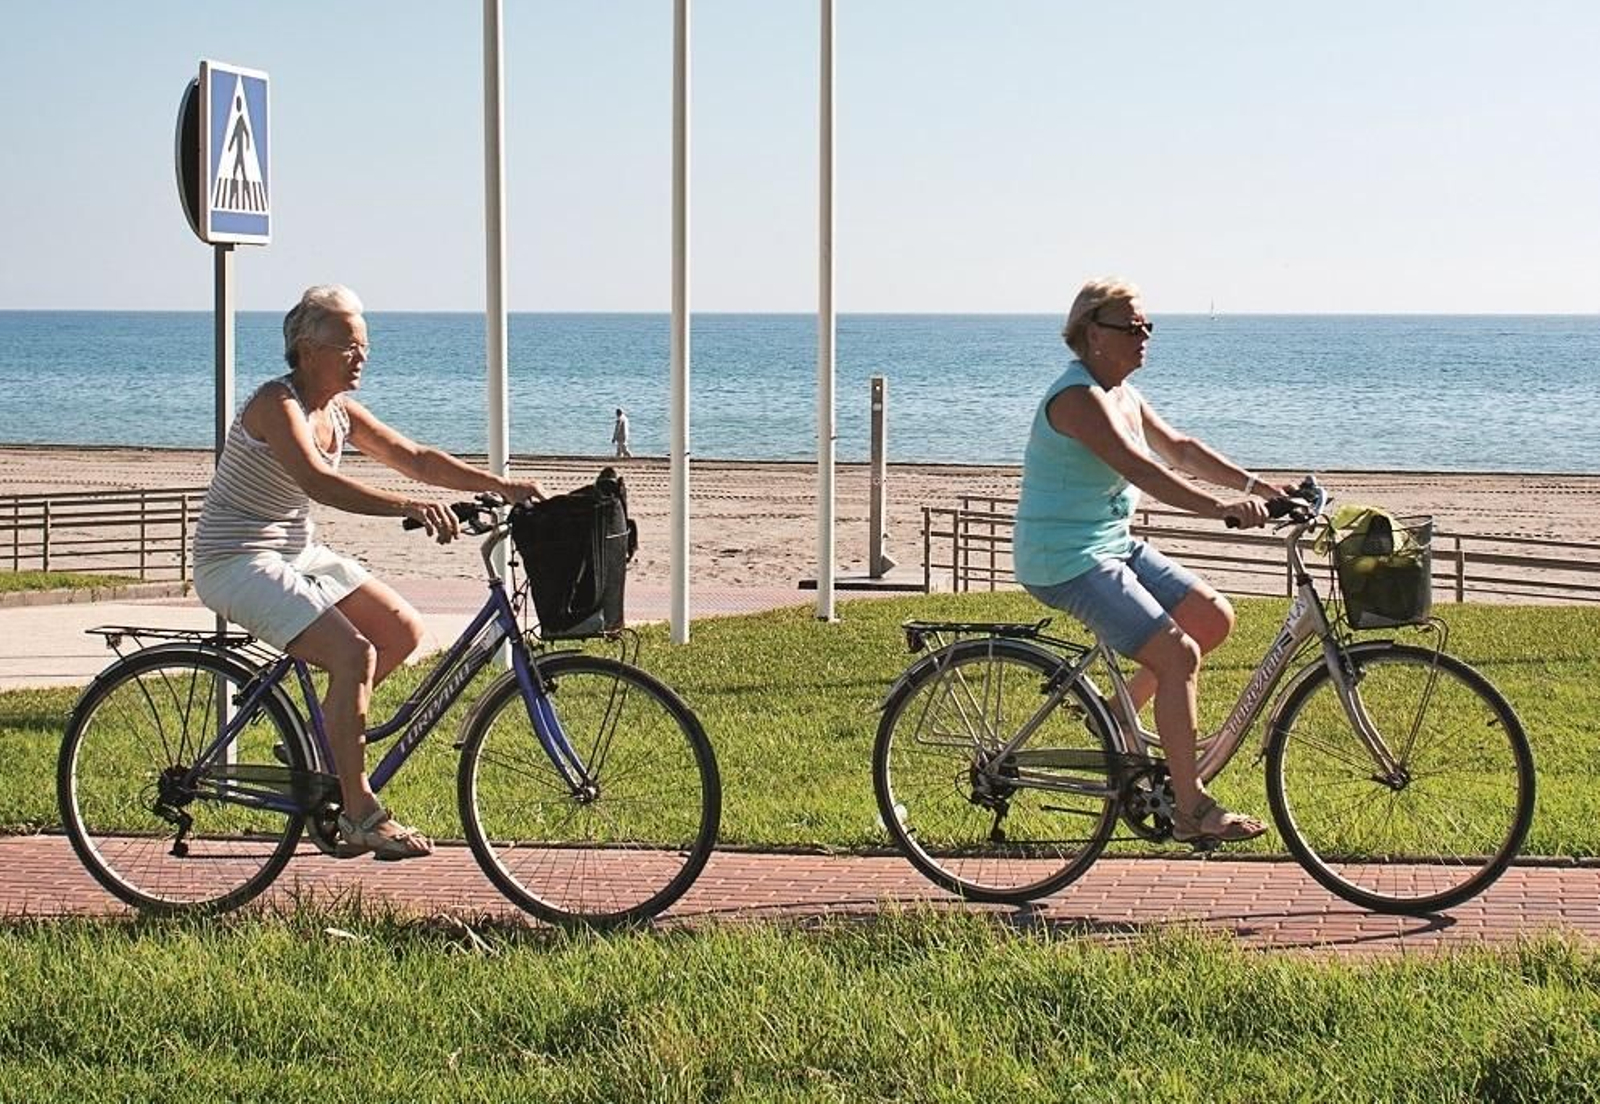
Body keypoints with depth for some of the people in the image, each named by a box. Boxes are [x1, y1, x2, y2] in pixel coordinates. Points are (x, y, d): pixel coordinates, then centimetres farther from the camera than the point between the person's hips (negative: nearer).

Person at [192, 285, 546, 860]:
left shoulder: (338, 411, 6)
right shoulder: (277, 403, -20)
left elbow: (415, 457, 7)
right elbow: (319, 483, -36)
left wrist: (500, 484, -5)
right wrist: (410, 507, -47)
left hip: (298, 553, 9)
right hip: (238, 562, -9)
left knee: (404, 629, 2)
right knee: (354, 654, -23)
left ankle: (322, 730, 17)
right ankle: (358, 812, -13)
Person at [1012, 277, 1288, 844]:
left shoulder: (1123, 396, 12)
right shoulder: (1079, 397, -19)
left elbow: (1178, 448, 16)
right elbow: (1139, 468, -31)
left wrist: (1254, 485, 4)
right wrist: (1219, 507, -39)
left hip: (1113, 545, 10)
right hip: (1066, 560, -10)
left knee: (1214, 616, 5)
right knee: (1178, 654, -17)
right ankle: (1190, 809, -12)